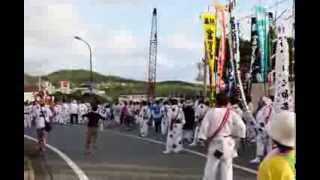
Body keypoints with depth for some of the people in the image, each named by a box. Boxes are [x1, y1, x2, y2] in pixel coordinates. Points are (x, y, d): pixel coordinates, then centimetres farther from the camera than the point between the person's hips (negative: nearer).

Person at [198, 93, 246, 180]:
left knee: (211, 166, 7)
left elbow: (204, 126, -7)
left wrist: (205, 139, 2)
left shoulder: (211, 112, -7)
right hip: (227, 143, 1)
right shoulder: (231, 113, -4)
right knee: (226, 166, 7)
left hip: (214, 142, -1)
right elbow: (241, 126, -8)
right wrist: (235, 135, 7)